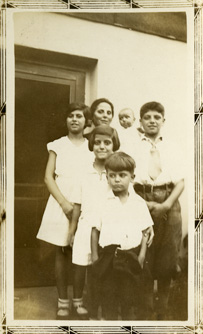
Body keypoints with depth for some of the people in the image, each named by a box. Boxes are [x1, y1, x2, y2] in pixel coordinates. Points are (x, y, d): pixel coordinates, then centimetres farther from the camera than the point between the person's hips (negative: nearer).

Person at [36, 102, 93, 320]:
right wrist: (64, 202, -12)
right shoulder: (58, 145, 6)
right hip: (62, 204, 0)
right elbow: (48, 177, 1)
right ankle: (63, 301, 12)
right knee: (62, 252, 2)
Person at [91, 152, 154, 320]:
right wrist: (94, 255, 1)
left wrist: (142, 256, -1)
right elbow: (95, 230, 2)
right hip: (108, 254, 0)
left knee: (128, 295, 11)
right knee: (108, 294, 8)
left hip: (131, 255, 1)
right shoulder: (103, 202, -2)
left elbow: (145, 232, 4)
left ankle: (127, 318, 30)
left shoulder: (139, 203, 0)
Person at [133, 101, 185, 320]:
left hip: (168, 205, 2)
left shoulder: (172, 149, 14)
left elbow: (180, 181, 6)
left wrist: (166, 204, -9)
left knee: (167, 259, 7)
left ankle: (162, 310, 22)